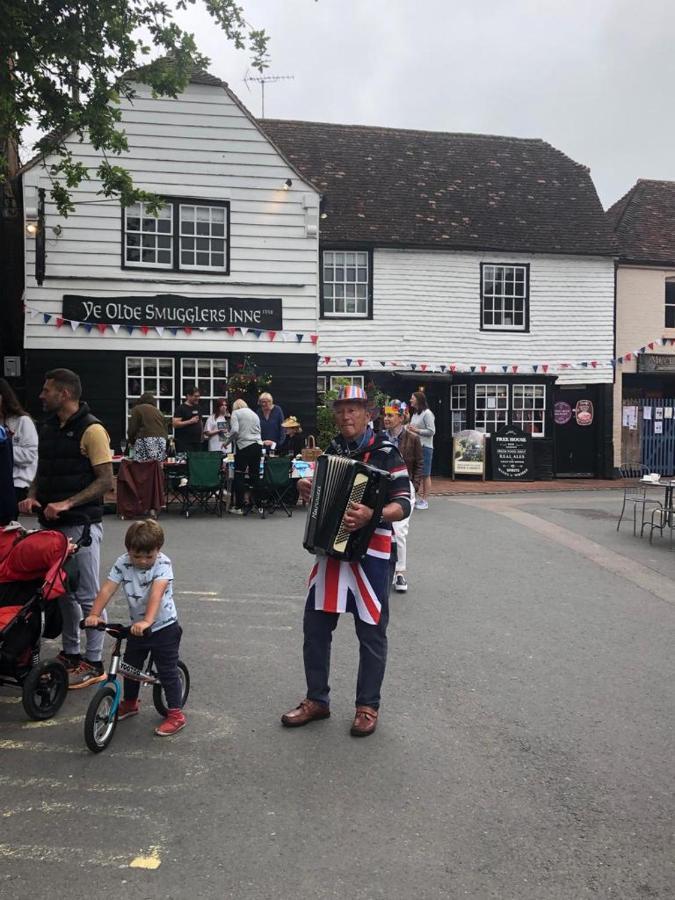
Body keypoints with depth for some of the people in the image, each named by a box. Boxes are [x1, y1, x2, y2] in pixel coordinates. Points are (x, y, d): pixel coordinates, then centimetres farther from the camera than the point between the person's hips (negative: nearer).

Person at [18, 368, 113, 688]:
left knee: (87, 595, 0)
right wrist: (32, 496, 1)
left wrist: (67, 503, -22)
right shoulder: (47, 428, 12)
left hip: (81, 525, -8)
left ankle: (93, 663, 10)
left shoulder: (91, 429, -12)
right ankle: (70, 653, 30)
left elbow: (106, 480, -15)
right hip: (52, 523, 8)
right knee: (62, 591, 16)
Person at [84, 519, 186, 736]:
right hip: (136, 626, 5)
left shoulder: (163, 564, -23)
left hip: (164, 627, -5)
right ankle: (130, 703, 43)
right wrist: (94, 615, -33)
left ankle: (176, 714, 13)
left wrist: (147, 621, -50)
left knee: (167, 671, 0)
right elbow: (106, 590, -19)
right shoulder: (123, 563, -11)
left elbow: (156, 594, -37)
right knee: (130, 666, 19)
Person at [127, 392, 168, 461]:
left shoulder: (137, 409, 9)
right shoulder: (158, 411, 24)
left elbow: (132, 429, 1)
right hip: (162, 443, 5)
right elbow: (165, 430, 20)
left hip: (145, 441, -5)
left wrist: (132, 441, 19)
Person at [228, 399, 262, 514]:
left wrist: (228, 442, 3)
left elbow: (235, 430, -11)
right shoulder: (254, 414, 20)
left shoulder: (236, 413, 3)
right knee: (255, 475, 8)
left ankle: (239, 507, 1)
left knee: (239, 476, 1)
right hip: (258, 446, 5)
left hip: (243, 446, -5)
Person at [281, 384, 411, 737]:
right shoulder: (332, 450, 10)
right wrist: (306, 489, 2)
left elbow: (403, 505, -16)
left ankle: (368, 707, 22)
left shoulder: (386, 453, -9)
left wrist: (373, 515, -34)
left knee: (371, 632, 6)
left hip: (370, 553, -6)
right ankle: (316, 700, 26)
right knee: (315, 626, 10)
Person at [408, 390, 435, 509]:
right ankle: (419, 498, 13)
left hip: (424, 447, -8)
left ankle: (424, 501, 0)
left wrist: (416, 430, -16)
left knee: (425, 475, -3)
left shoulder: (427, 413, -8)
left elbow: (432, 431, -13)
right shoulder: (414, 414, 17)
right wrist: (410, 430, 7)